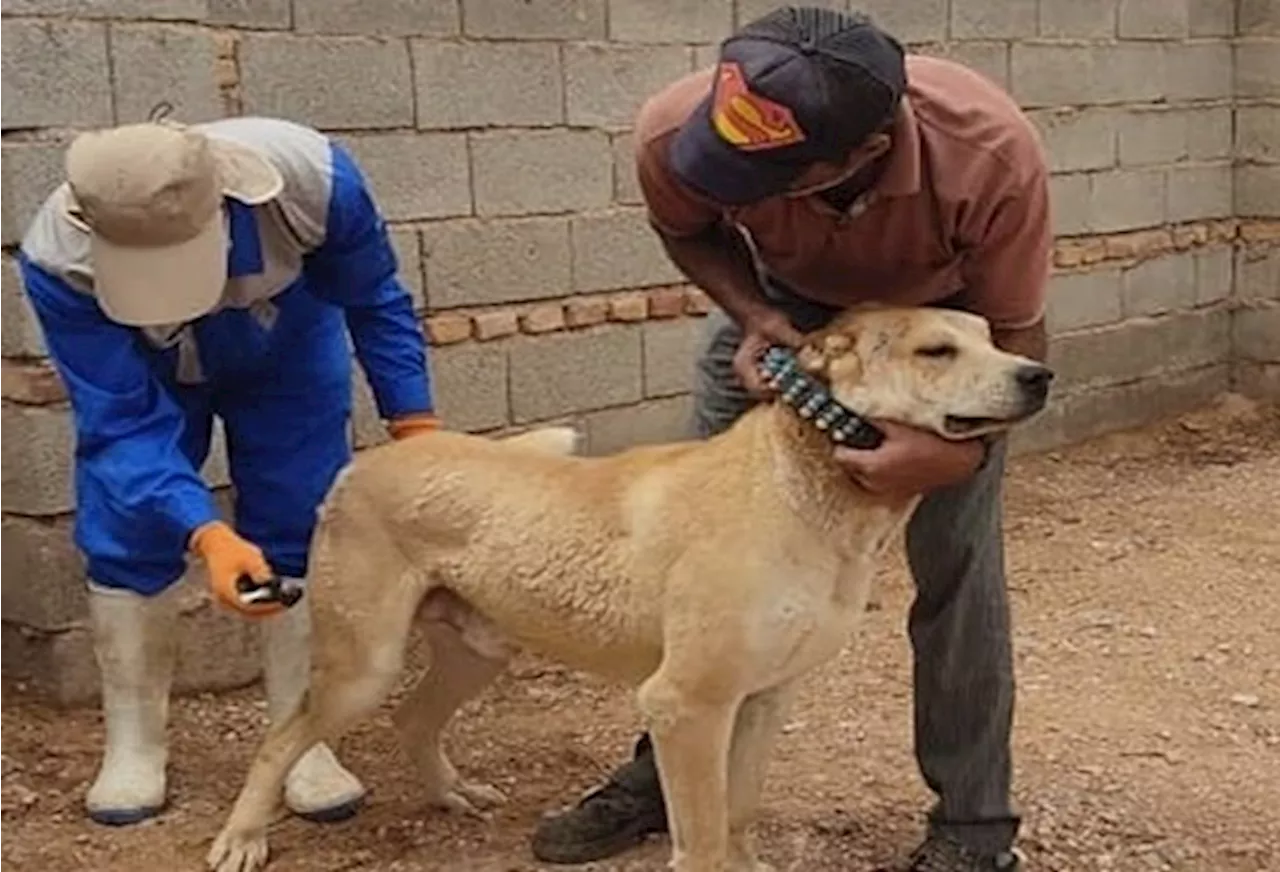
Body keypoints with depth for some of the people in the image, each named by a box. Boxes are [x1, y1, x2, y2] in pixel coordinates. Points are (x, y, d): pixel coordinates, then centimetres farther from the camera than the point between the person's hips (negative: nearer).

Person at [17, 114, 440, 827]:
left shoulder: (310, 176, -39)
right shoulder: (59, 258, -38)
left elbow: (375, 301, -19)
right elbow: (122, 422, -34)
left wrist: (416, 425, -17)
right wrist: (206, 534, -48)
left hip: (288, 356, 0)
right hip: (140, 374, 0)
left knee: (298, 541, -4)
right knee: (125, 542, -5)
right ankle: (134, 746, 10)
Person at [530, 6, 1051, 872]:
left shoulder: (992, 152, -42)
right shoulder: (676, 126, -36)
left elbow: (1014, 332, -24)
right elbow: (687, 229, -10)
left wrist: (963, 446, -43)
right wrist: (753, 319, -28)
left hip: (941, 313, -2)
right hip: (781, 298, 2)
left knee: (956, 562, -8)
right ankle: (666, 772, 22)